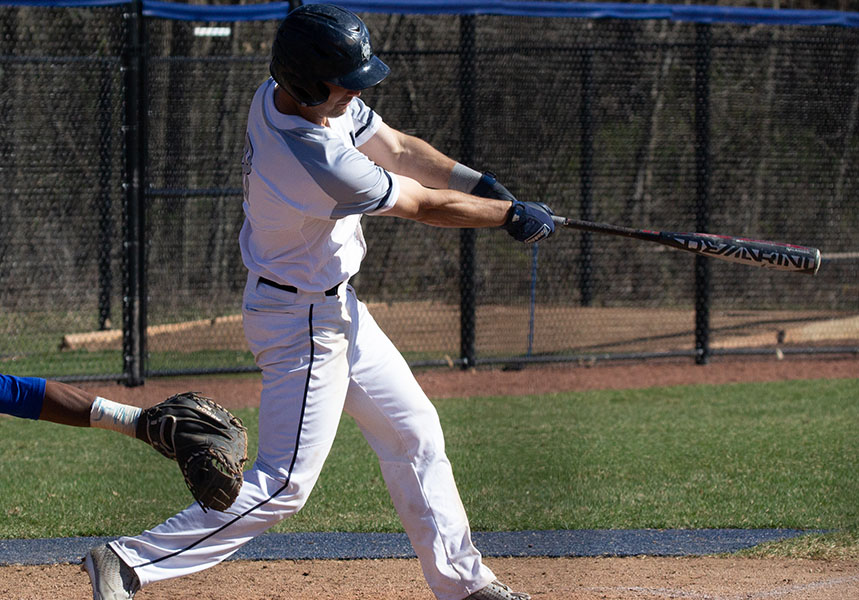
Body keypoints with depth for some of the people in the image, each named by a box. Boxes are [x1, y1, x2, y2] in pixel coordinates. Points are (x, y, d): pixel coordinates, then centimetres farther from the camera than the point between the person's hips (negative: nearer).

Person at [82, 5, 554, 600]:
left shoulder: (280, 95, -7)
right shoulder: (321, 166, -34)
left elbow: (397, 149, 3)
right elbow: (423, 205, -20)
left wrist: (487, 186, -6)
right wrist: (512, 215, -6)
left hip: (334, 306, 10)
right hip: (304, 322, -10)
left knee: (414, 432, 18)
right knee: (285, 484, -8)